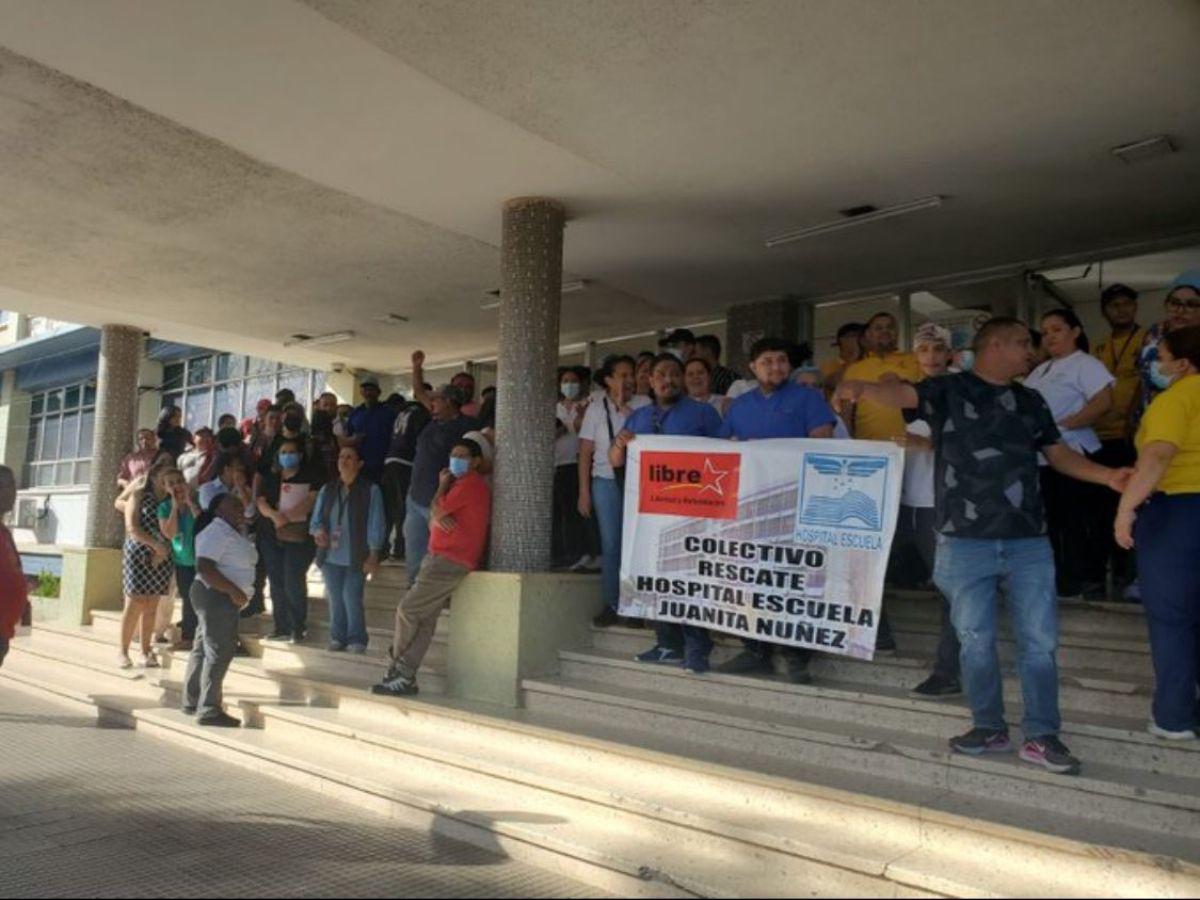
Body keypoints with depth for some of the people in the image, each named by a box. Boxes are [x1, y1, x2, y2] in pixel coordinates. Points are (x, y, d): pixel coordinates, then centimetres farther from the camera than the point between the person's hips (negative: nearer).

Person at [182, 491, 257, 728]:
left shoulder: (235, 532, 16)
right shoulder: (216, 532, -15)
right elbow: (204, 567, -25)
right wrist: (233, 591, -25)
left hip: (224, 599, 11)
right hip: (216, 596, -11)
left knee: (204, 649, 15)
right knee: (219, 651, -10)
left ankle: (192, 702, 25)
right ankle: (209, 709, -6)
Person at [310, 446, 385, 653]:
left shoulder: (371, 490, -4)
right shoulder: (327, 490, 10)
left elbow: (375, 525, -7)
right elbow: (316, 519, 10)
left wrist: (373, 555, -11)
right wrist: (318, 531, -13)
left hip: (356, 557, -4)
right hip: (330, 556, 4)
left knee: (352, 599, -5)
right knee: (335, 600, 9)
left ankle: (356, 640, 9)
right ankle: (337, 637, 23)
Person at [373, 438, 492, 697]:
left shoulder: (470, 484, -9)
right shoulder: (463, 484, 22)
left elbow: (437, 510, -8)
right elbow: (435, 515, 15)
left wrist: (442, 485, 8)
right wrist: (437, 518, -6)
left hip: (450, 562, -10)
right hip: (442, 559, 10)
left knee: (407, 610, -6)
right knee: (424, 620, 5)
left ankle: (398, 665, 6)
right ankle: (405, 677, 5)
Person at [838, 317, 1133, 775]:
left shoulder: (1031, 402, 15)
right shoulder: (948, 389, -1)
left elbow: (1060, 455, 20)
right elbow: (902, 394, -18)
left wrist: (1108, 476, 2)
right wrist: (864, 388, -40)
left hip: (1029, 541, 4)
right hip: (966, 541, -4)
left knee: (1039, 639, 4)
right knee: (975, 639, 5)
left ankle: (1042, 736, 15)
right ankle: (989, 727, 20)